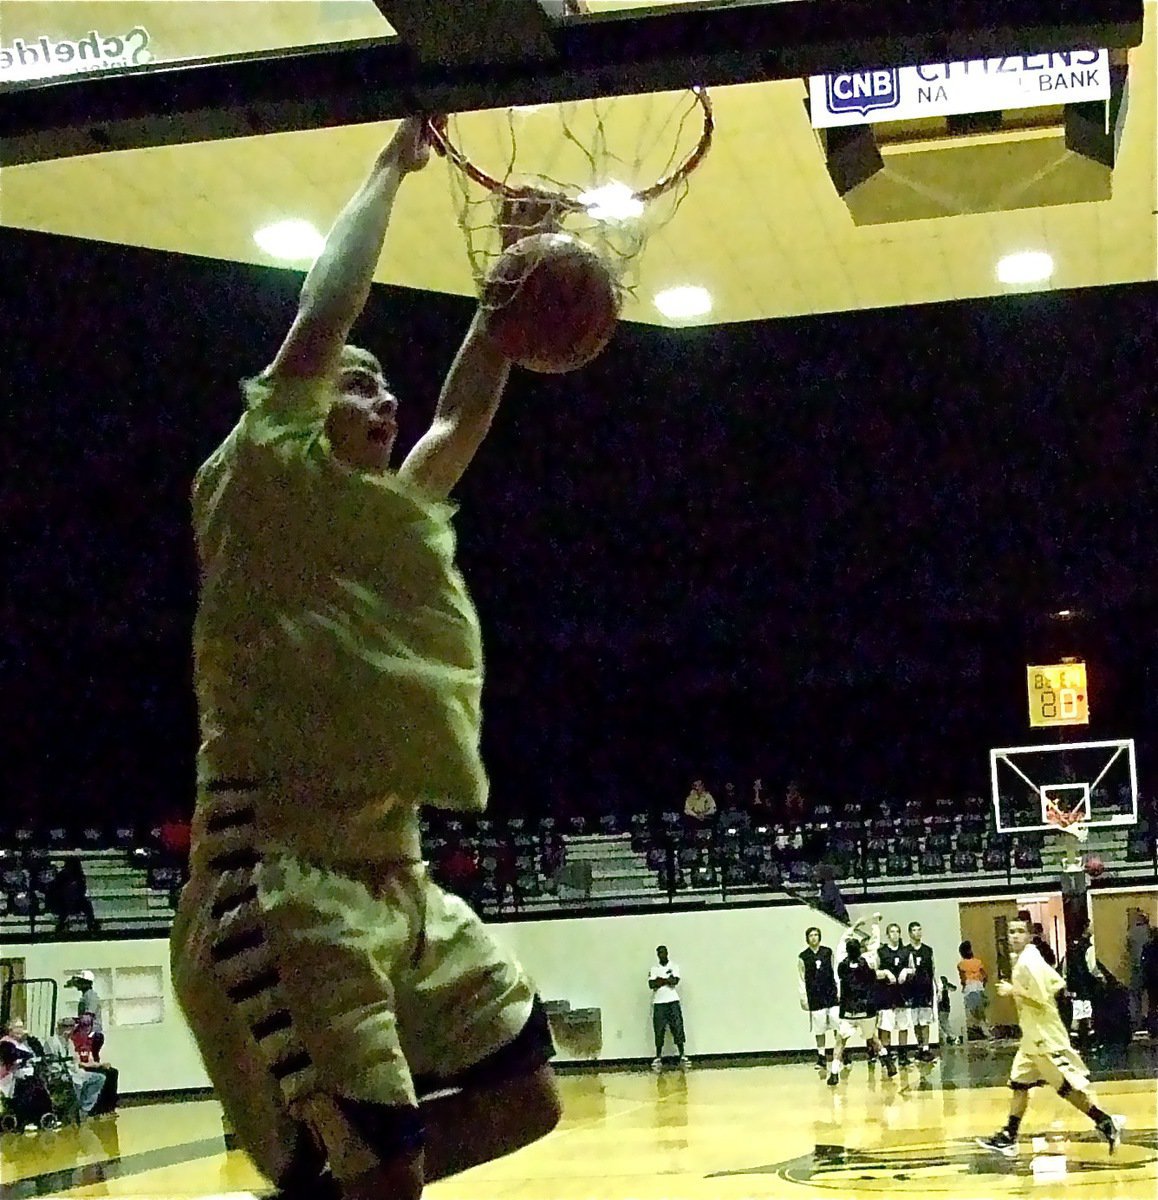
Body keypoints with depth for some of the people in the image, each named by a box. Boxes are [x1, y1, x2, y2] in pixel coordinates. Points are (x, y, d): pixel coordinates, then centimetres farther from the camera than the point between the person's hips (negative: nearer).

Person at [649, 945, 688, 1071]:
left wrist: (660, 980, -6)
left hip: (673, 1001, -1)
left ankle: (682, 1055, -1)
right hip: (659, 1003, 1)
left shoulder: (674, 967, 7)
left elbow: (675, 981, -10)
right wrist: (667, 980, -9)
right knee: (659, 1030, -2)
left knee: (678, 1028, -5)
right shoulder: (654, 969, 9)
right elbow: (651, 984, -6)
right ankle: (658, 1057, 3)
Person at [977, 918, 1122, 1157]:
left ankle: (1106, 1123, 4)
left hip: (1046, 1038, -10)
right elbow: (1058, 984, 17)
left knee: (1068, 1087, -6)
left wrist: (1014, 991, -16)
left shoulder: (1029, 963, -19)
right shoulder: (1024, 959, 10)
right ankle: (1008, 1138, 13)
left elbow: (1041, 1002, -24)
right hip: (1032, 1038, 10)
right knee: (1019, 1084, 10)